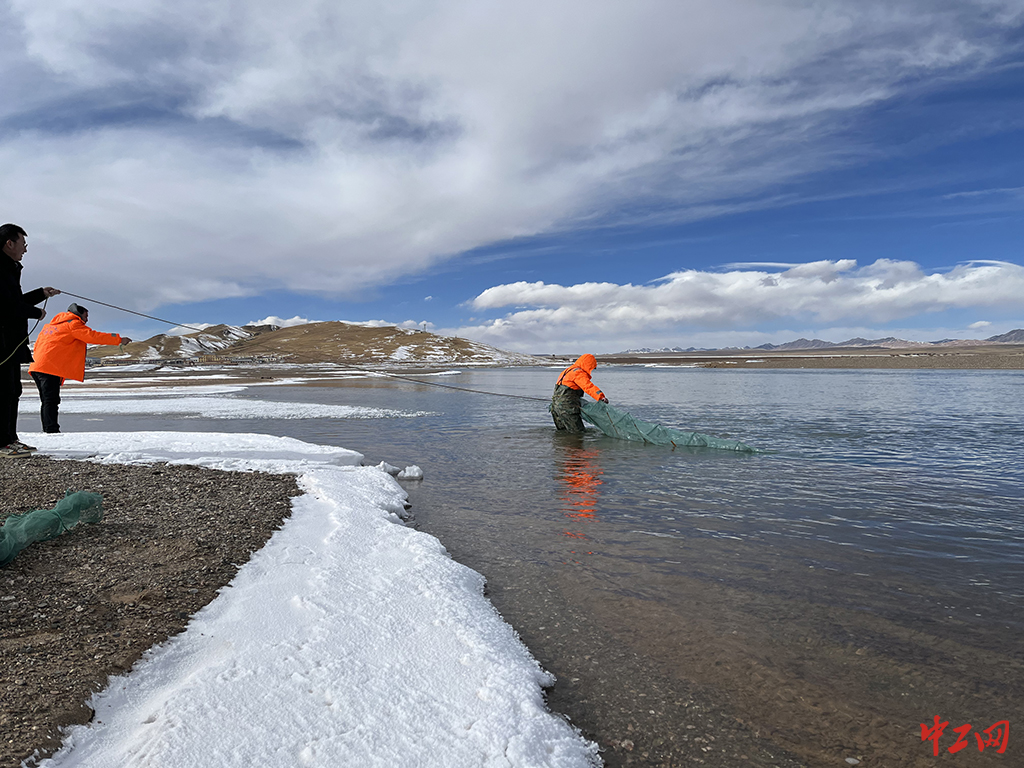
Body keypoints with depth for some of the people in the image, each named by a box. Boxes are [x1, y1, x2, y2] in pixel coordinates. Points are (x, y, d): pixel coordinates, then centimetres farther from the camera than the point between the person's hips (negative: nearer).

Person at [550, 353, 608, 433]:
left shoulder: (569, 369, 20)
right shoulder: (579, 373, -12)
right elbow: (588, 386, -28)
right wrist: (601, 396, -39)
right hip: (566, 406, -10)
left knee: (563, 430, 21)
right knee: (580, 432, -8)